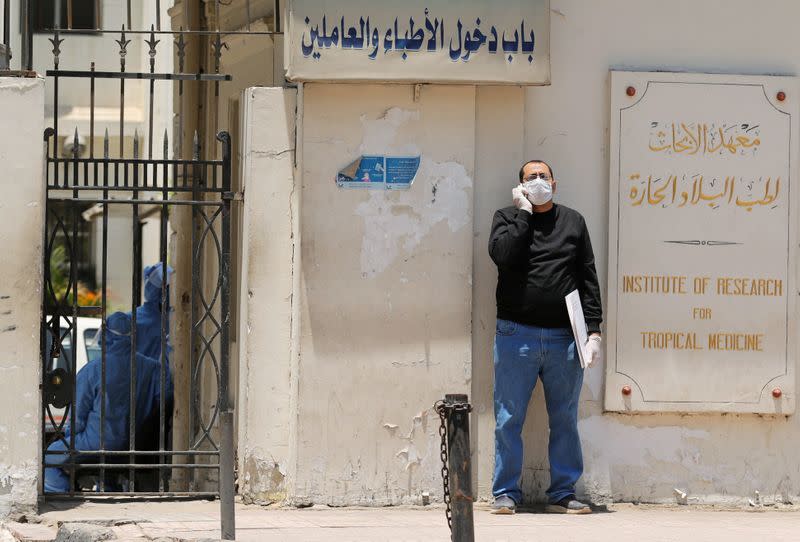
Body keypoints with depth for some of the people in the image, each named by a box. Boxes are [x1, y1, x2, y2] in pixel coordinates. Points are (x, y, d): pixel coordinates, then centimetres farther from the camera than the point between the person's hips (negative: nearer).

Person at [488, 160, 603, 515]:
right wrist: (524, 212, -8)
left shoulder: (573, 222, 12)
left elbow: (589, 279, 10)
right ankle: (506, 493, 6)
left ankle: (563, 493, 12)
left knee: (565, 419, 5)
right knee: (509, 419, -1)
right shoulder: (507, 217, 7)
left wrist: (593, 331, 2)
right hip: (516, 336, -2)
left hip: (564, 338, 2)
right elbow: (502, 255, -15)